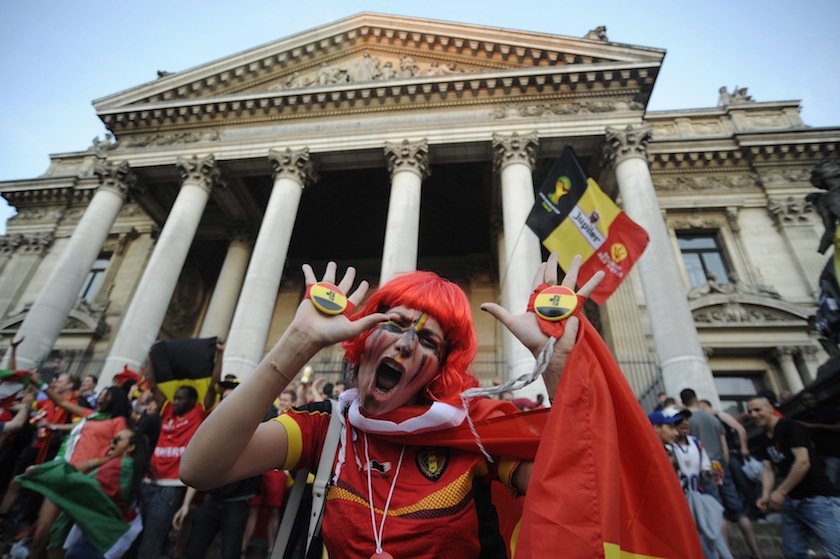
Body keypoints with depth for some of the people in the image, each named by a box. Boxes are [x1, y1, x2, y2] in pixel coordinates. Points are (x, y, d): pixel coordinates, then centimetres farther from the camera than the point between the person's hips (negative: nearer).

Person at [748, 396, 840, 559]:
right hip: (791, 501, 8)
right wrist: (766, 495, -10)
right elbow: (768, 470, 8)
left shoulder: (790, 427, -11)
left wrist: (780, 492, -18)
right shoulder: (764, 440, 12)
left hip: (817, 498, -8)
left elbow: (803, 462, -19)